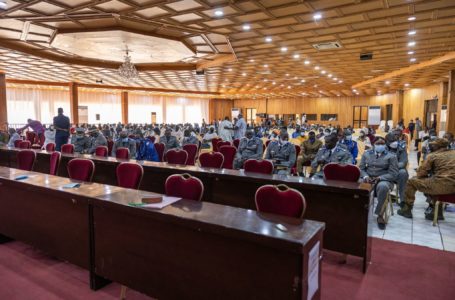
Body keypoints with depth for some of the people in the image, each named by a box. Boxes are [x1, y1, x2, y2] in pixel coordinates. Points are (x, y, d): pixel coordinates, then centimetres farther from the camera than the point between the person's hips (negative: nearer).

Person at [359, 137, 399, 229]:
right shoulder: (366, 154, 16)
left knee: (382, 187, -39)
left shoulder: (391, 156, 5)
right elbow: (361, 168, 10)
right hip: (368, 178, 3)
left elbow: (393, 173, -3)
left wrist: (379, 178, -18)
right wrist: (365, 177, -12)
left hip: (384, 180, -3)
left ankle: (380, 215, -24)